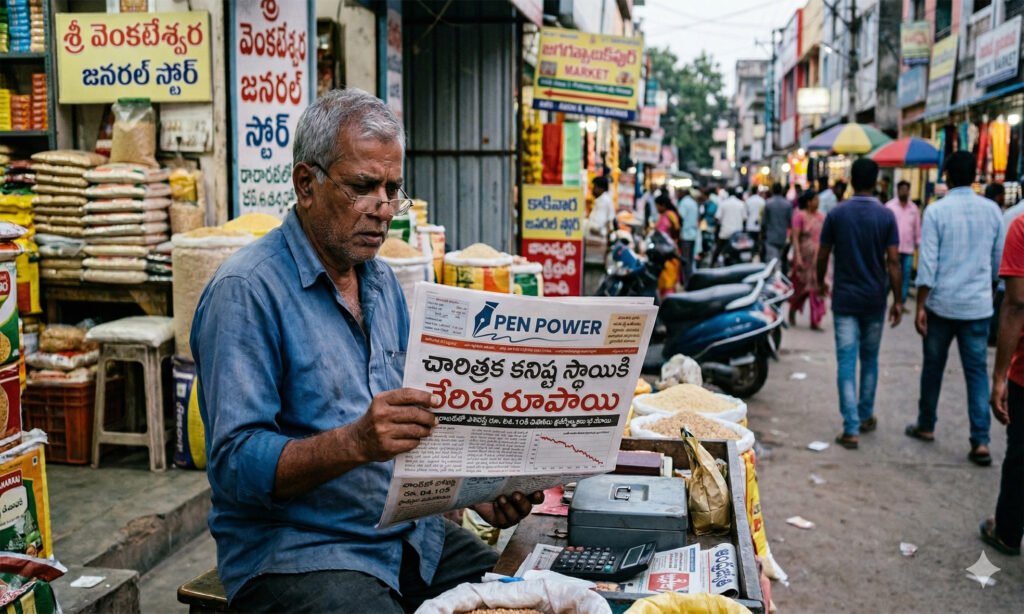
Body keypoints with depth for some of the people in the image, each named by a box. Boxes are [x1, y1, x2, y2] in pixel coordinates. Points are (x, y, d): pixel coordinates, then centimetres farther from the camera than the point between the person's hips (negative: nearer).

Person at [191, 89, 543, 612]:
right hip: (294, 550, -6)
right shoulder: (246, 291, -13)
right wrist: (355, 443, -33)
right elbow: (234, 465, -19)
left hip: (407, 530, 7)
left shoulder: (381, 281, 11)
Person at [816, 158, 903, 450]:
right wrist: (897, 300, -2)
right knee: (870, 360, 18)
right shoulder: (886, 216, -5)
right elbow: (893, 262, -9)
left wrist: (820, 283, 19)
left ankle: (851, 429, -6)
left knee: (846, 363, -1)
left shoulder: (836, 214, -4)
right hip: (874, 300, 1)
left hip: (844, 299, -1)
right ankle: (866, 416, 30)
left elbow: (822, 256, 1)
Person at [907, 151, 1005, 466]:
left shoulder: (936, 210, -8)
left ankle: (926, 426, 27)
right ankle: (980, 441, -2)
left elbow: (927, 262, -11)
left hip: (941, 303, -2)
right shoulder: (992, 210, 2)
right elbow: (998, 260, 10)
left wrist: (920, 306, -7)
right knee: (977, 372, 4)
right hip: (978, 304, 2)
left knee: (933, 366, 13)